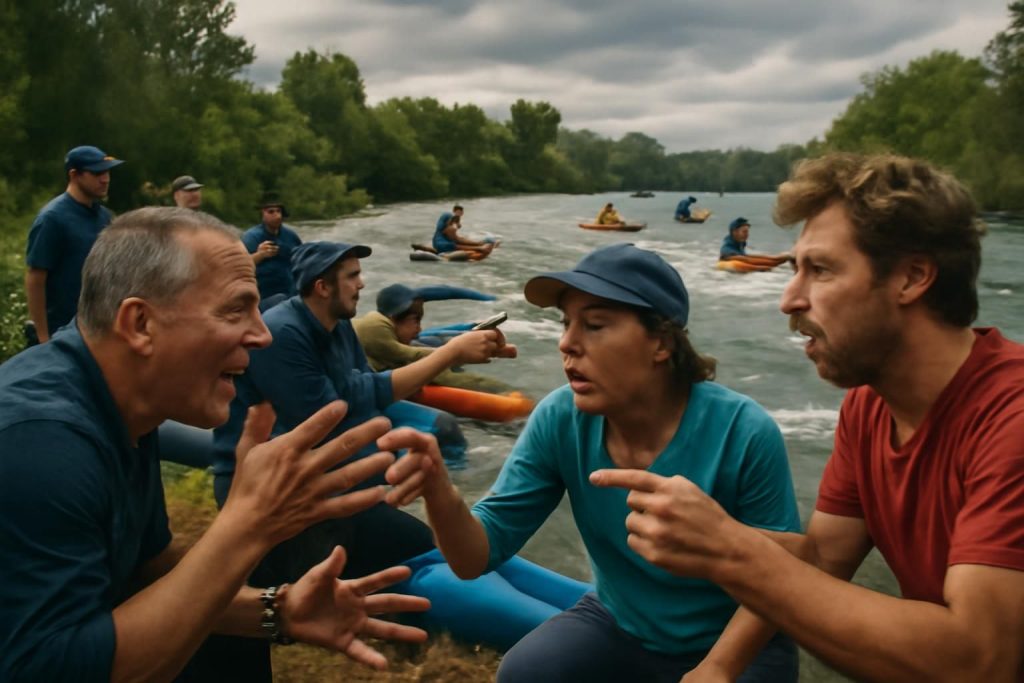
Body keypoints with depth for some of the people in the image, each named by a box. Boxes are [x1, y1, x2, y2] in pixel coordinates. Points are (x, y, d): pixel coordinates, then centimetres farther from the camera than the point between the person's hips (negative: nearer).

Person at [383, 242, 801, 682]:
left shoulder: (744, 434, -25)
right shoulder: (560, 421, -15)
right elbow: (478, 556, -16)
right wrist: (441, 494, -36)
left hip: (732, 641, -1)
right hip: (618, 626, 2)